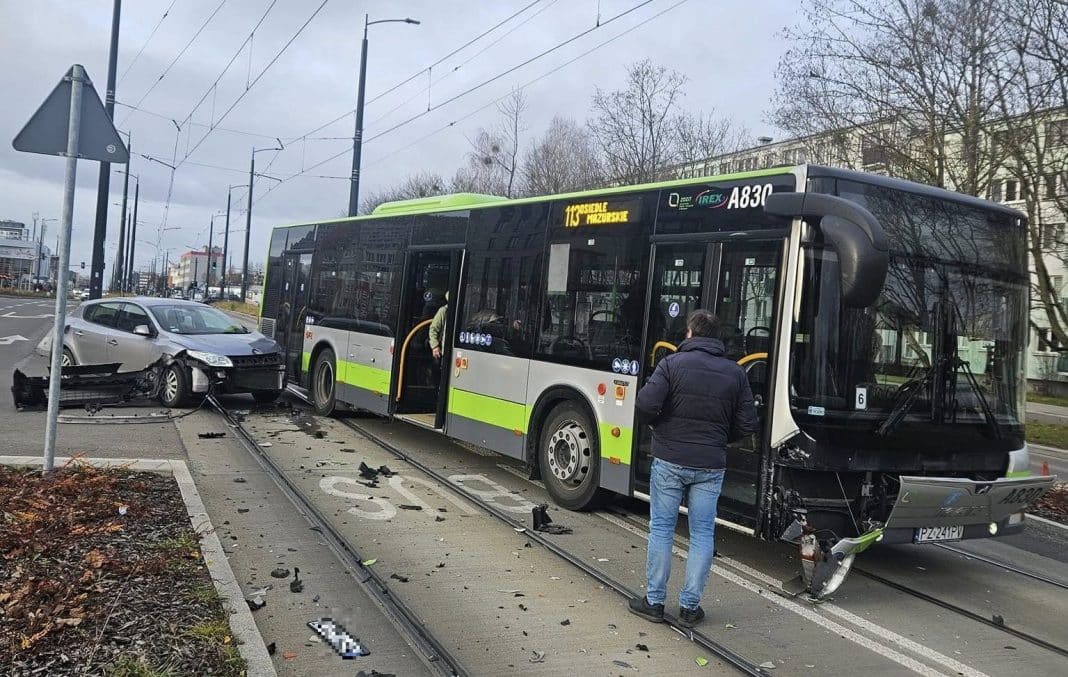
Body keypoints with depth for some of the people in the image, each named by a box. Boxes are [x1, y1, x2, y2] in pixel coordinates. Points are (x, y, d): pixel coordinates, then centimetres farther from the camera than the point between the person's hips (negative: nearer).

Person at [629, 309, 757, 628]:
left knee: (661, 529, 8)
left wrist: (663, 423, 4)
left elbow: (647, 403, -18)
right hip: (710, 465, 2)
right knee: (702, 534, 10)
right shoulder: (735, 373, 3)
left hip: (669, 460, -2)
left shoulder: (672, 363, -8)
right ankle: (689, 606, 14)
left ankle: (654, 601, 15)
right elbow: (747, 425, 2)